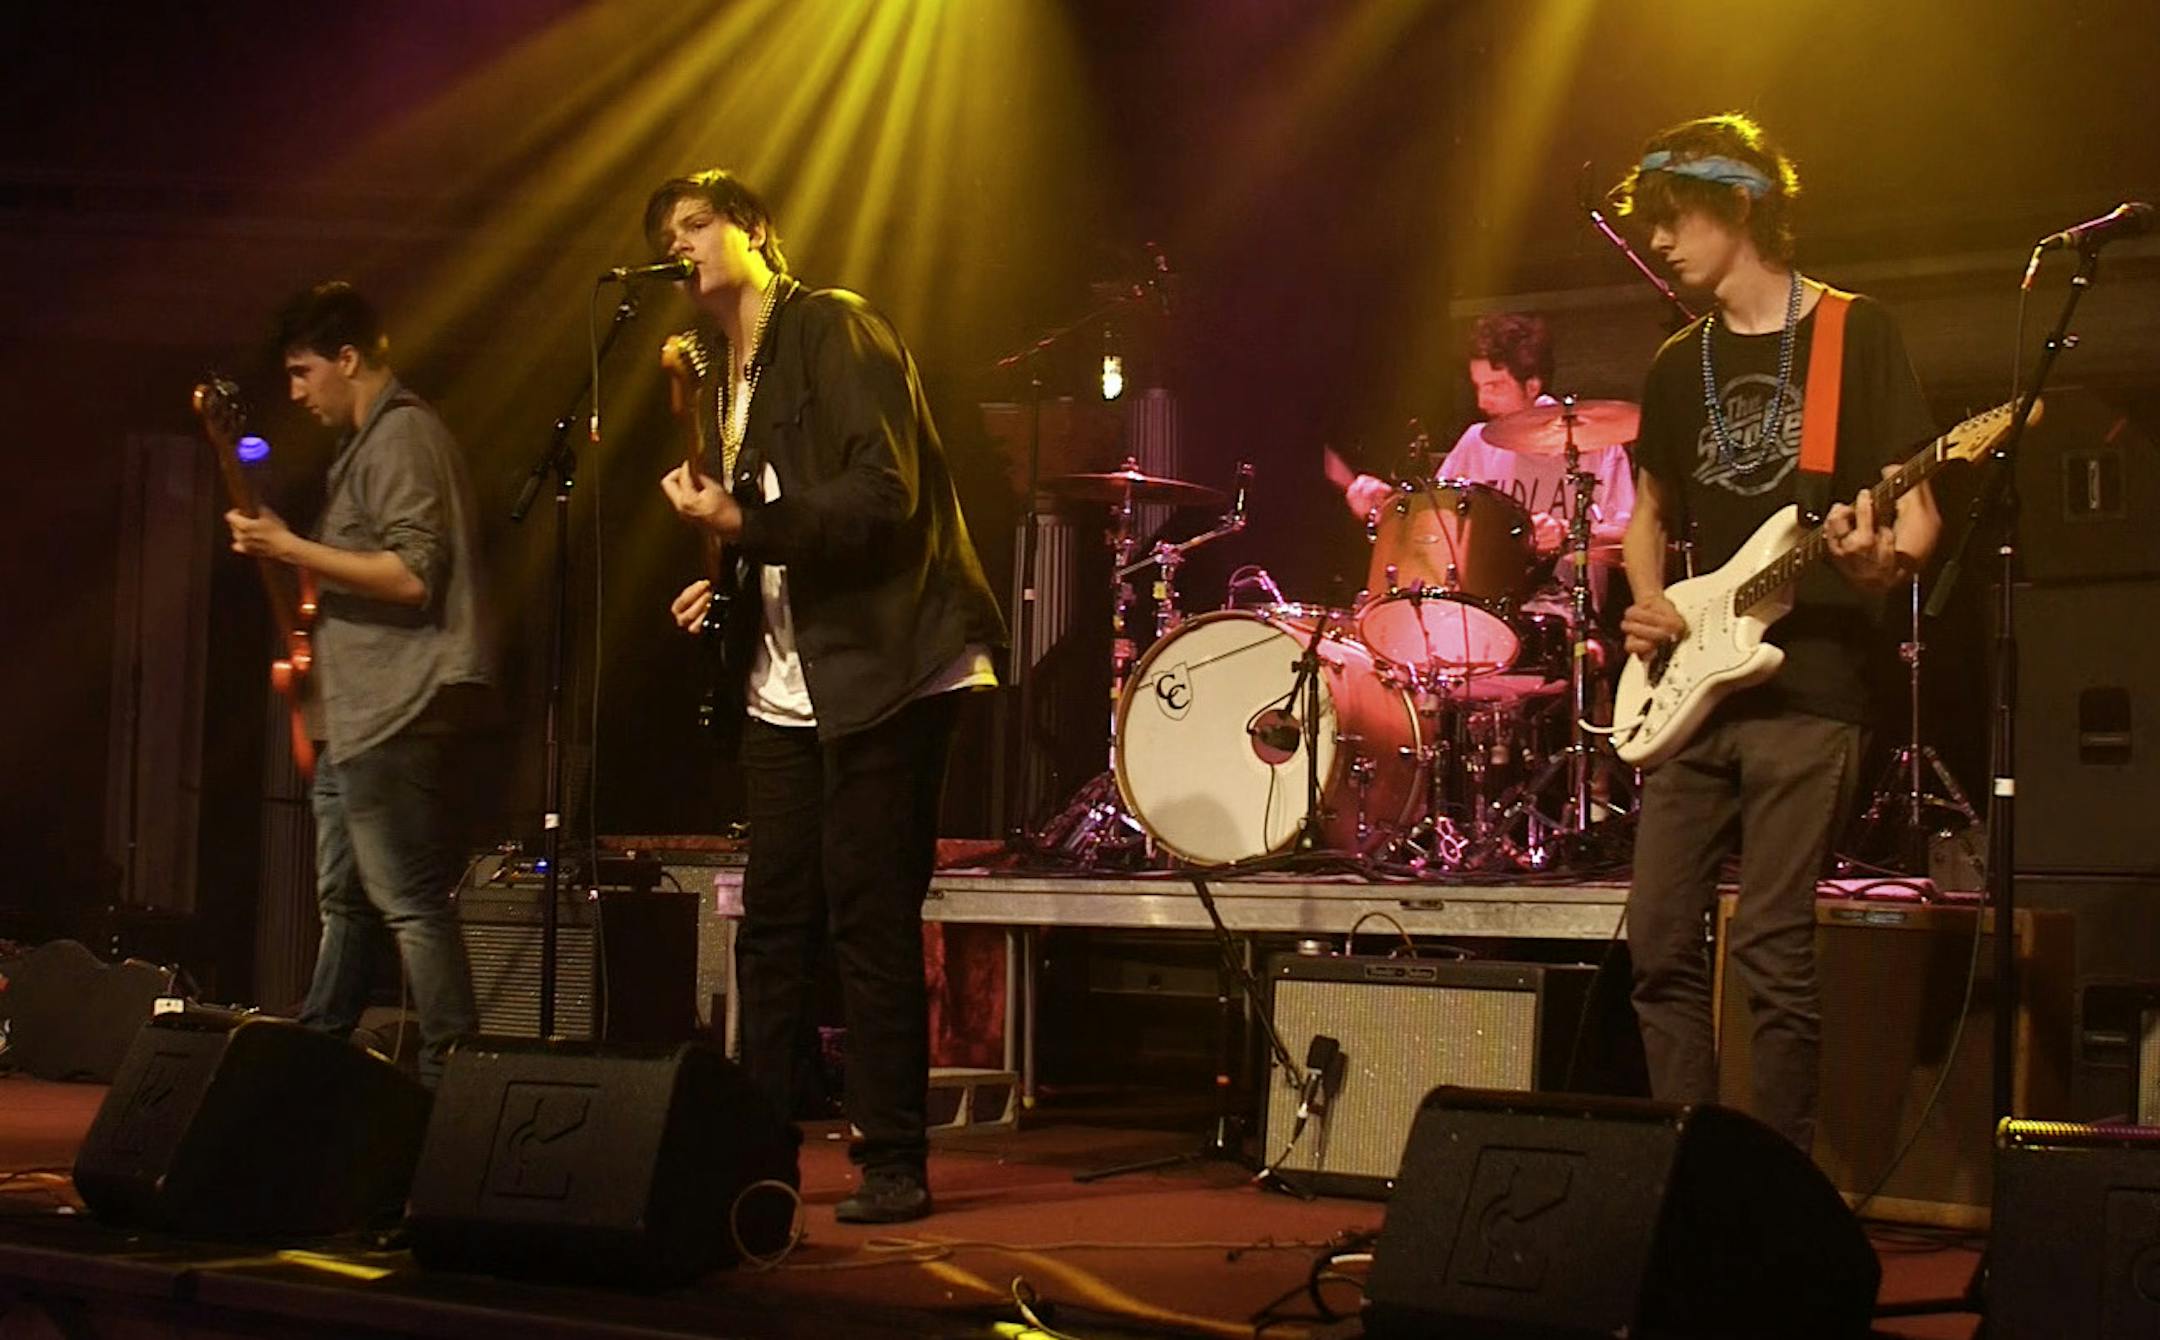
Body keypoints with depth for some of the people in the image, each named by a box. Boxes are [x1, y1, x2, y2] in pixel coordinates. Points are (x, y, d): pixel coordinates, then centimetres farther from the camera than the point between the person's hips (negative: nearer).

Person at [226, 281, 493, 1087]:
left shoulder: (399, 437, -13)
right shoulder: (374, 440, 20)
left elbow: (414, 574, -23)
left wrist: (289, 549, -19)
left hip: (397, 713, -11)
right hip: (367, 712, 11)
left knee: (410, 901, -12)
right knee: (345, 899, 18)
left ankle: (450, 1072, -12)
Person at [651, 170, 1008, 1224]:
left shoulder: (835, 329, -7)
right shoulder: (725, 382, 19)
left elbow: (885, 493, -18)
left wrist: (745, 525, -22)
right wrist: (721, 583, 10)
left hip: (880, 674, -8)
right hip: (784, 689, 8)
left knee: (871, 921, -6)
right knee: (774, 926, 8)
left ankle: (892, 1164, 1)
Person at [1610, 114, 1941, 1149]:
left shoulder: (1855, 334, 1)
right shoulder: (1679, 367, 17)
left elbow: (1917, 507, -1)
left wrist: (1883, 560, -23)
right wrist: (1646, 606, 6)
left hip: (1807, 686, -6)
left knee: (1775, 953, -8)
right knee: (1660, 944, 1)